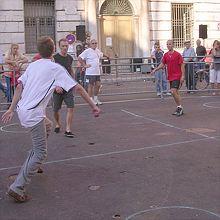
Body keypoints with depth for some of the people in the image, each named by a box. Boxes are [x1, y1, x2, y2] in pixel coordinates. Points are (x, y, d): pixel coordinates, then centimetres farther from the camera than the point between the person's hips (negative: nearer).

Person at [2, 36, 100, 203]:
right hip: (33, 114, -8)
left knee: (47, 127, 33)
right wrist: (93, 106, -3)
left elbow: (19, 87, 12)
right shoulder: (56, 68, -5)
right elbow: (78, 88, -9)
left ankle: (32, 166, 36)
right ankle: (17, 188, -6)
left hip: (22, 110, 8)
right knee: (40, 154, -1)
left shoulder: (32, 65, 12)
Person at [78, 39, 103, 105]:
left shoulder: (98, 51, 11)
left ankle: (95, 98, 22)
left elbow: (101, 55, 32)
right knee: (91, 86, 0)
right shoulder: (87, 51, -11)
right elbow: (79, 58, -15)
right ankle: (91, 100, 8)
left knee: (98, 85, 9)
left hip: (97, 72, 7)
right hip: (90, 72, -7)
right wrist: (84, 65, -14)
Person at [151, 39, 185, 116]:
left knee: (173, 91, -18)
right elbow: (162, 64, 16)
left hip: (177, 76, -7)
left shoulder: (177, 54, -8)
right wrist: (155, 69, 2)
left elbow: (182, 65, -8)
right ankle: (179, 109, 20)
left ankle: (179, 107, -5)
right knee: (175, 92, 11)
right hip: (170, 77, 7)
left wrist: (182, 76, -13)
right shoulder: (166, 55, 9)